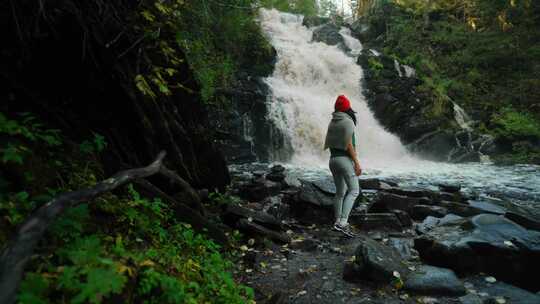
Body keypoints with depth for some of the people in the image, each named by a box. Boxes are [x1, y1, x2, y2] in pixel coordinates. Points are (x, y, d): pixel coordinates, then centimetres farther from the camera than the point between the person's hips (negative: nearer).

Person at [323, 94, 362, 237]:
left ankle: (338, 222, 19)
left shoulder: (332, 123, 12)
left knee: (340, 192, 15)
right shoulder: (348, 121, -10)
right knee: (354, 191, -5)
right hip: (345, 160, -8)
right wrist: (357, 163, -14)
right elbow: (349, 144, -16)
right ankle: (342, 223, -15)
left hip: (333, 160, 8)